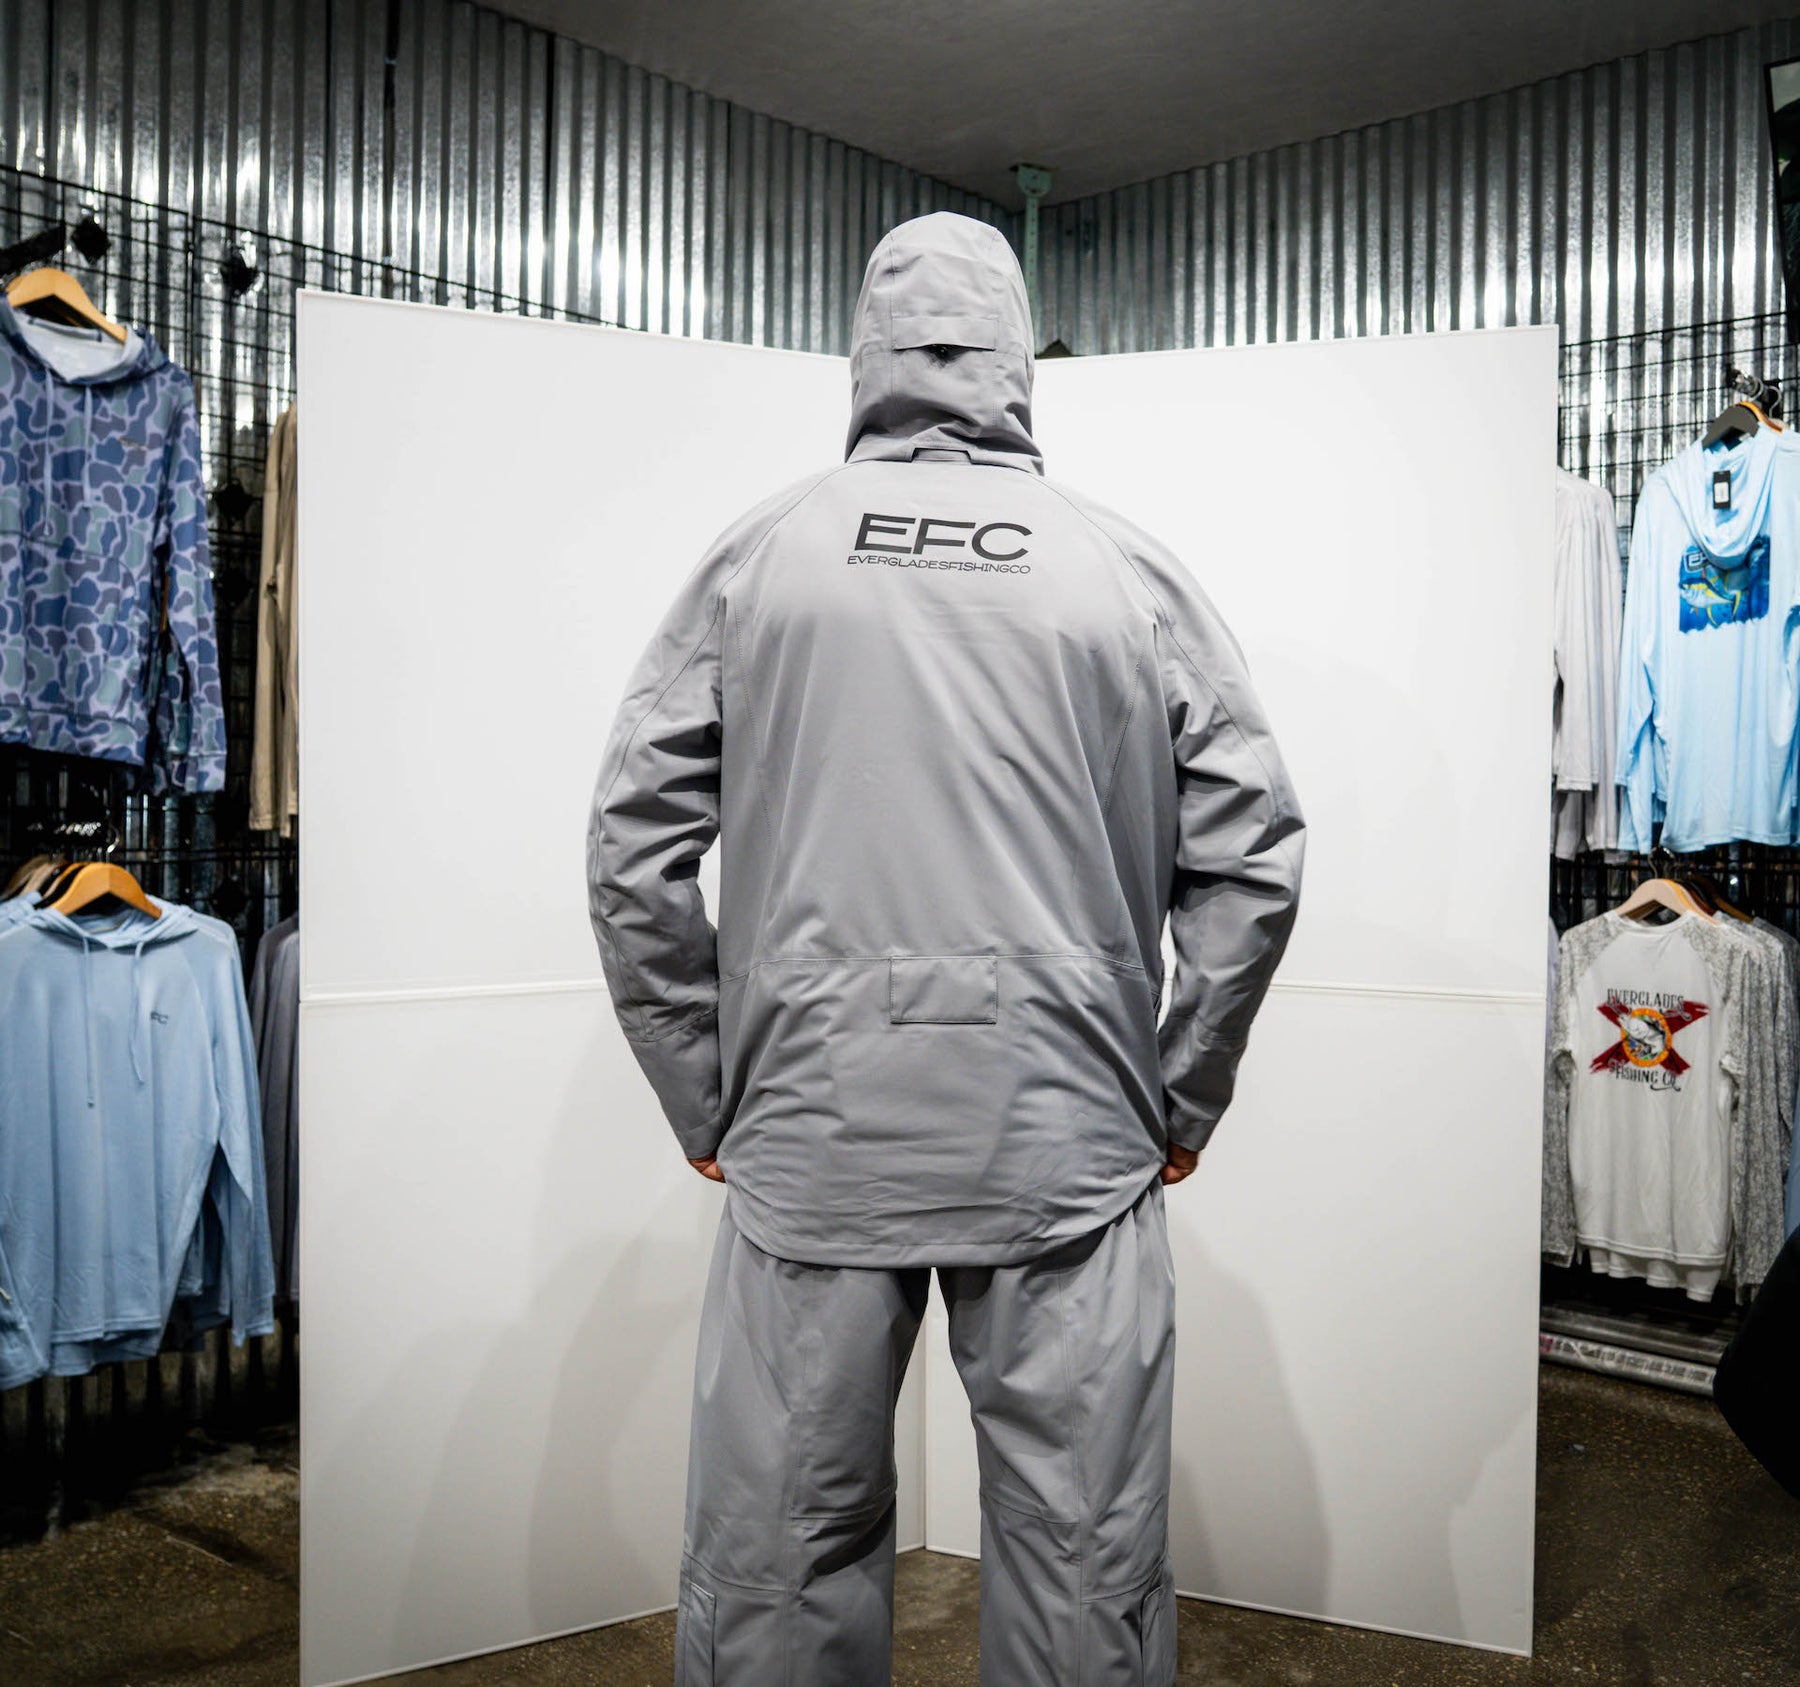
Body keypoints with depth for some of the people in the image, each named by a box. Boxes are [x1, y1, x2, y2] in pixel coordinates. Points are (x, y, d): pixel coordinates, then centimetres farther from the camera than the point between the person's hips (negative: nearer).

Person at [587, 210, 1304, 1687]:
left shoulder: (756, 558, 4)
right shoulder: (1133, 571, 4)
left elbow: (634, 855, 2)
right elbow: (1255, 859, 3)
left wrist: (707, 1104, 10)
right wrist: (1182, 1106, 12)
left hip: (807, 1138, 1)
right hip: (1074, 1146, 0)